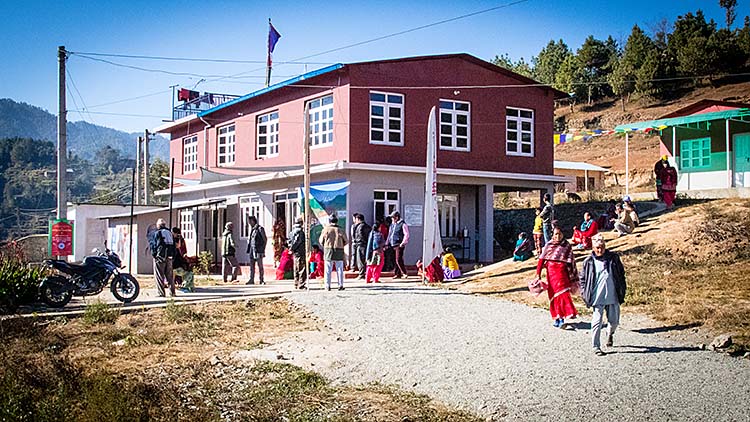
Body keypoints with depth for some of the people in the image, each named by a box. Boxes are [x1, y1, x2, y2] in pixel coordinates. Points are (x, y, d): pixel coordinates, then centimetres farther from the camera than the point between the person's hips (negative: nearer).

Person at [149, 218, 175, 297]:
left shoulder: (155, 233, -3)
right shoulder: (170, 233, 14)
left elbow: (152, 244, -6)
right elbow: (174, 245, 16)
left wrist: (154, 254, 1)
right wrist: (173, 256, 19)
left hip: (160, 256, -5)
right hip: (169, 256, 5)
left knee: (159, 275, -2)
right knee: (169, 275, 13)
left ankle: (161, 293, -5)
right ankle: (172, 291, 13)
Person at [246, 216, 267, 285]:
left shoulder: (260, 229, -7)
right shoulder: (252, 229, 16)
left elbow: (265, 239, -6)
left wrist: (263, 249, -8)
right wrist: (249, 249, 13)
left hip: (258, 250, -7)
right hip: (252, 250, 7)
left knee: (260, 266, -3)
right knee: (252, 266, 6)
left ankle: (261, 280, 1)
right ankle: (251, 280, 9)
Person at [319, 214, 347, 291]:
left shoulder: (325, 230, -2)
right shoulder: (340, 230, -1)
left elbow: (321, 241, 5)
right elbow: (345, 241, 6)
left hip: (328, 251, 0)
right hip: (339, 251, 0)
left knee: (328, 270, 5)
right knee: (339, 269, 6)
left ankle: (328, 286, 4)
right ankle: (340, 285, 5)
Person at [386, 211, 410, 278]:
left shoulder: (402, 224, -6)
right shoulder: (392, 225, 17)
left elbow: (406, 235, -11)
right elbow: (389, 235, 23)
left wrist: (403, 243, -18)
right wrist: (387, 244, 16)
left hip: (399, 245, -7)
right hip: (392, 245, 7)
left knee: (398, 260, -14)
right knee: (396, 260, 8)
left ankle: (404, 273, -5)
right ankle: (398, 274, 13)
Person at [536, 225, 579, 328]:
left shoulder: (566, 246, 4)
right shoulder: (548, 245, 5)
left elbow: (571, 262, 7)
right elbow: (542, 259, 2)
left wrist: (573, 277, 6)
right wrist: (538, 274, -6)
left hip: (562, 273, -2)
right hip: (551, 273, 2)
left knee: (562, 293, -12)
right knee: (553, 295, 5)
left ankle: (561, 319, -15)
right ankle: (557, 318, 15)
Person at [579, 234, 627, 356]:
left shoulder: (613, 258, 4)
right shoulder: (589, 261, -1)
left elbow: (621, 274, 13)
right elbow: (583, 278, 7)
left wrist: (622, 290, 9)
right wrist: (584, 294, 0)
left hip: (613, 297, 2)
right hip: (597, 298, -2)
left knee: (614, 320, 12)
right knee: (597, 322, -6)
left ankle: (610, 334, 45)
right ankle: (596, 347, 4)